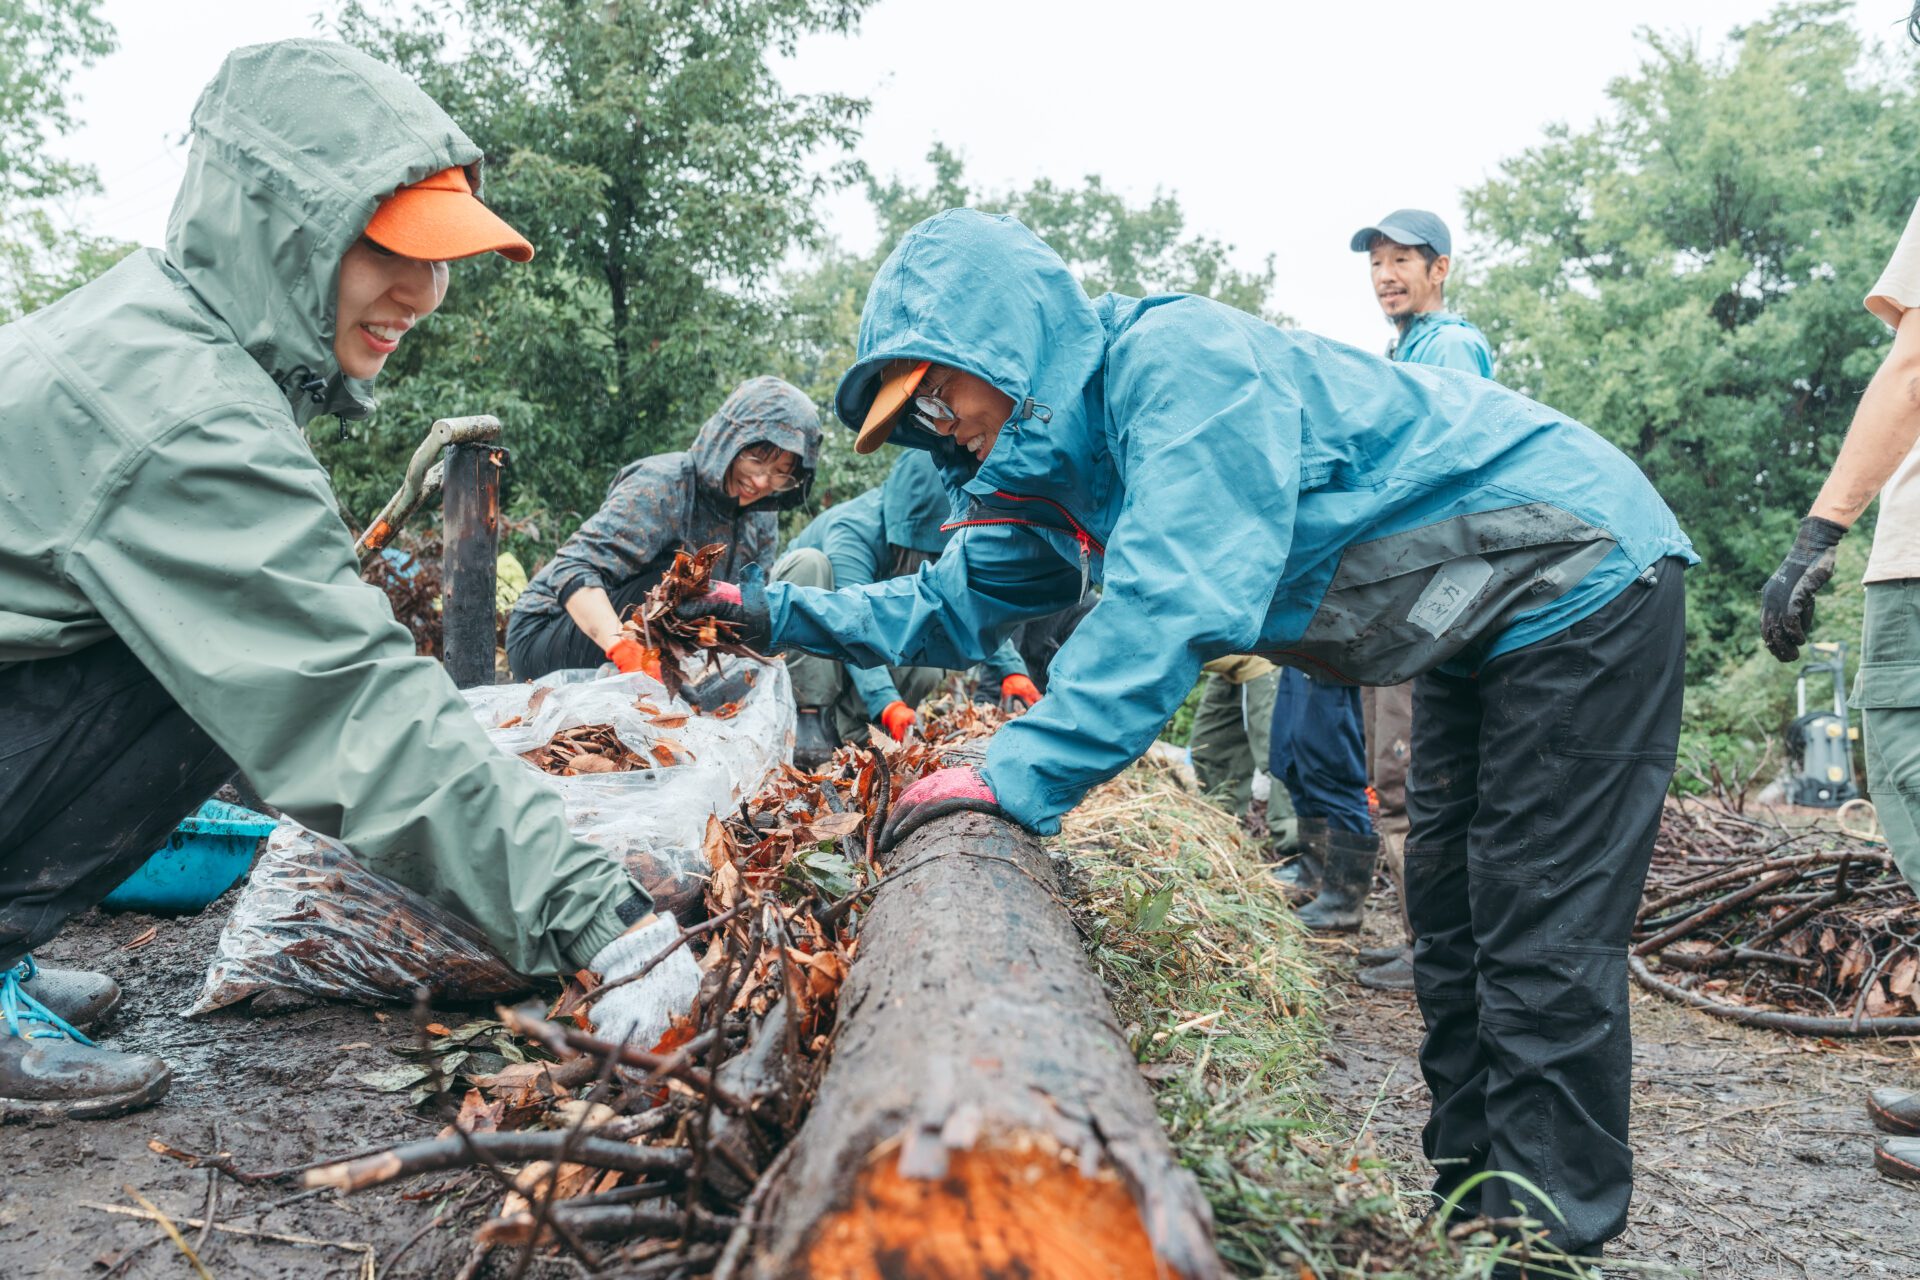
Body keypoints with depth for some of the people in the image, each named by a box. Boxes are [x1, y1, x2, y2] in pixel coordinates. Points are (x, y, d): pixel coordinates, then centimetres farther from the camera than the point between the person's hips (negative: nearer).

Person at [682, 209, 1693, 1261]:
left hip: (1582, 579, -9)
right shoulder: (1060, 470, 4)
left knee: (1540, 943, -9)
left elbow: (1175, 600, -37)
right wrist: (780, 612, 8)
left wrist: (1026, 771, -37)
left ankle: (1547, 1240, 3)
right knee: (1452, 921, 12)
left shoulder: (1175, 357, -27)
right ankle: (1468, 1204, 24)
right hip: (1481, 633, 10)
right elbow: (957, 603, 12)